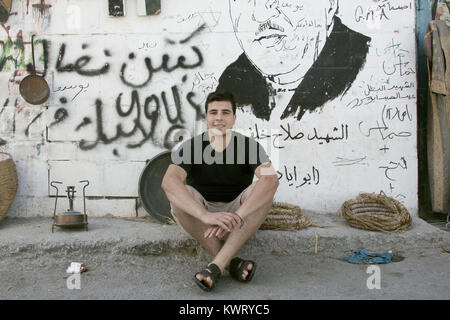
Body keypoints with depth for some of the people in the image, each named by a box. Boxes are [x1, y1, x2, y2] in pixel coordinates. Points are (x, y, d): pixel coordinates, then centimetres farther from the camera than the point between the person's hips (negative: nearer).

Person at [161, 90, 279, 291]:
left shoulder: (249, 146, -8)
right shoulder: (191, 147, -8)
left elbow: (271, 179, -28)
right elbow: (168, 182, -28)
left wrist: (236, 217, -43)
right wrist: (206, 216, -44)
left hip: (240, 212, 0)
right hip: (200, 217, 0)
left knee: (263, 189, -27)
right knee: (178, 194, -29)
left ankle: (217, 265, -32)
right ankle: (232, 262, -25)